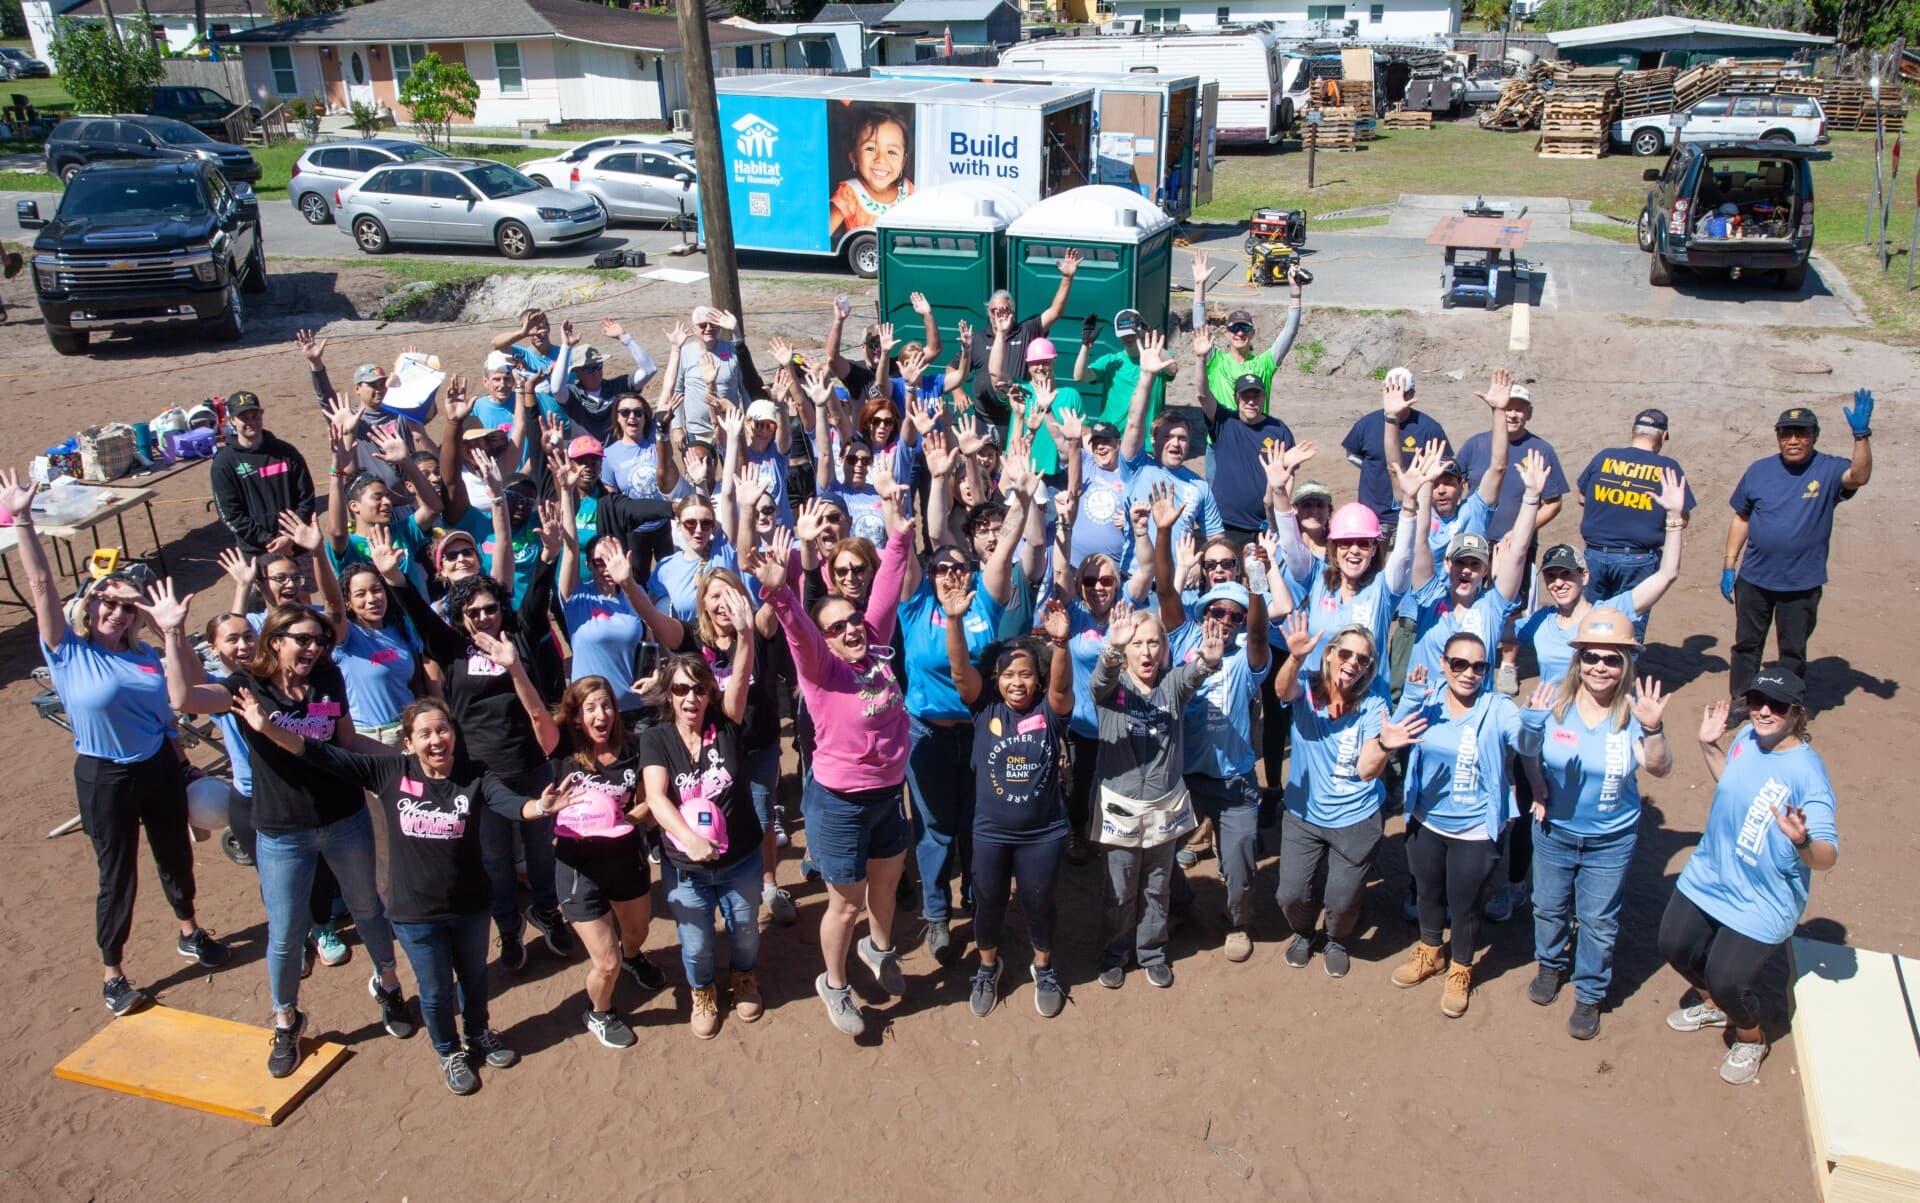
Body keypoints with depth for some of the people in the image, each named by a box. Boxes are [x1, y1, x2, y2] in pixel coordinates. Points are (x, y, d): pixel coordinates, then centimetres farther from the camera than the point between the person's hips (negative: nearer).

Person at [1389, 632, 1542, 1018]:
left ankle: (1460, 971, 40)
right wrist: (1410, 701, -39)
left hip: (1475, 831, -3)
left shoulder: (1497, 708, -15)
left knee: (1464, 905, 14)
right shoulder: (1427, 703, -9)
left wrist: (1534, 725, -49)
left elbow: (1525, 744, -26)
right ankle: (1430, 954, 50)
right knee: (1429, 894, 24)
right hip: (1426, 823, 3)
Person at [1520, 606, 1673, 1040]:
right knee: (1549, 907, 22)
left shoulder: (1633, 708, -17)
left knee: (1598, 921, 13)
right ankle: (1551, 964, 49)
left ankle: (1590, 994, 34)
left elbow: (1660, 768, -26)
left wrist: (1652, 730, -42)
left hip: (1611, 839, -2)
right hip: (1554, 830, 2)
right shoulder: (1556, 700, -14)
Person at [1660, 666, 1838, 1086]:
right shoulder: (1746, 738, -6)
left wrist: (1802, 842, -50)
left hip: (1761, 902, -7)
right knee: (1674, 946, 19)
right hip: (1708, 875, 7)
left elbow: (1827, 857, -30)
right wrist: (1709, 745, 8)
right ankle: (1713, 1006, 50)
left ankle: (1751, 1040, 30)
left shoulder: (1807, 773, -27)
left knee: (1726, 981, -5)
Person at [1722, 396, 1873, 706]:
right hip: (1753, 579, 2)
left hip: (1802, 585, -2)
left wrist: (1861, 435, -41)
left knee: (1793, 651, 11)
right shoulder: (1759, 470, 2)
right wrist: (1729, 566, 5)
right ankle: (1741, 701, 27)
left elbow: (1859, 477, -28)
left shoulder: (1829, 470, -6)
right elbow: (1741, 519, 7)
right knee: (1746, 644, 13)